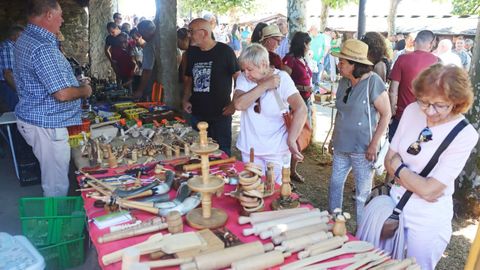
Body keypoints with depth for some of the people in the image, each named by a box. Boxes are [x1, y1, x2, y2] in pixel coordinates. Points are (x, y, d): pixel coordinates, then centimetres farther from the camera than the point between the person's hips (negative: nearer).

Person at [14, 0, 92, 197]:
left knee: (51, 179, 24)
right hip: (46, 126, -11)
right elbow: (62, 94, -27)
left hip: (30, 119, 11)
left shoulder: (25, 39, 10)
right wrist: (84, 90, -7)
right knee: (57, 186, 3)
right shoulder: (43, 48, -24)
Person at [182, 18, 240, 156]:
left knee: (222, 152, 4)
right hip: (197, 113, 5)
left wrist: (234, 104, -10)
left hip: (221, 114, -5)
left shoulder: (224, 51, -8)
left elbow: (238, 77, -6)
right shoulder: (192, 52, 8)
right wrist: (186, 99, 2)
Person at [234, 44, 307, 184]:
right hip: (249, 148, 3)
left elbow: (301, 109, -23)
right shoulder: (243, 78, -3)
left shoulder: (281, 78, -13)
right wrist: (265, 85, -21)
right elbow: (239, 104, -20)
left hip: (277, 150, -3)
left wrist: (291, 141, -26)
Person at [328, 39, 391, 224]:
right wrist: (334, 137, 16)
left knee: (362, 193, 5)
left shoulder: (373, 82, -15)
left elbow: (386, 114, -13)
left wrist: (374, 144, -17)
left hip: (362, 148, -7)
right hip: (341, 146, 7)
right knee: (335, 183, 16)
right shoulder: (343, 81, 6)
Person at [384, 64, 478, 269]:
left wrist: (398, 166, -10)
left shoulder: (465, 135, -20)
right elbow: (389, 159, -2)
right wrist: (417, 184, -17)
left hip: (428, 220, -5)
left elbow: (429, 190, -23)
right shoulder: (412, 111, -6)